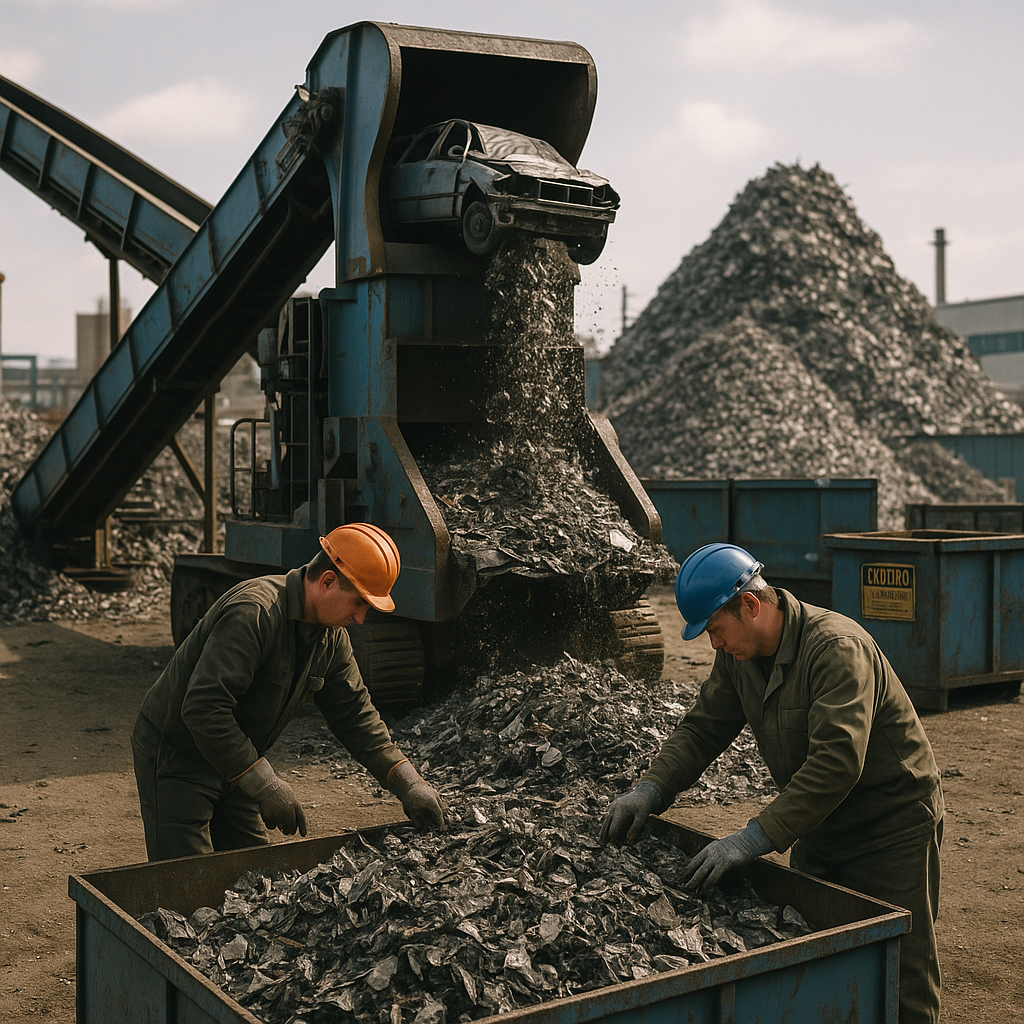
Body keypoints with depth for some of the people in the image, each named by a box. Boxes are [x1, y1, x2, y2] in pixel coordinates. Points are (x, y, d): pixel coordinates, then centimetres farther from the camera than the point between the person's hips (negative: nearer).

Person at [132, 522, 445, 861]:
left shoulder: (331, 637, -1)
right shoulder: (253, 613, -31)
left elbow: (354, 713, 6)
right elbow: (202, 709, -35)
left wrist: (407, 782, -3)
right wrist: (264, 783, -32)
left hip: (231, 765, 8)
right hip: (176, 757, -8)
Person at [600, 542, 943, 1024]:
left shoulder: (838, 649, -27)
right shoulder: (738, 656, -1)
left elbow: (837, 761, -35)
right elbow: (702, 728, 5)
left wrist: (755, 838, -38)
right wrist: (650, 789, -12)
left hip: (892, 829, -7)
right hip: (819, 833, 7)